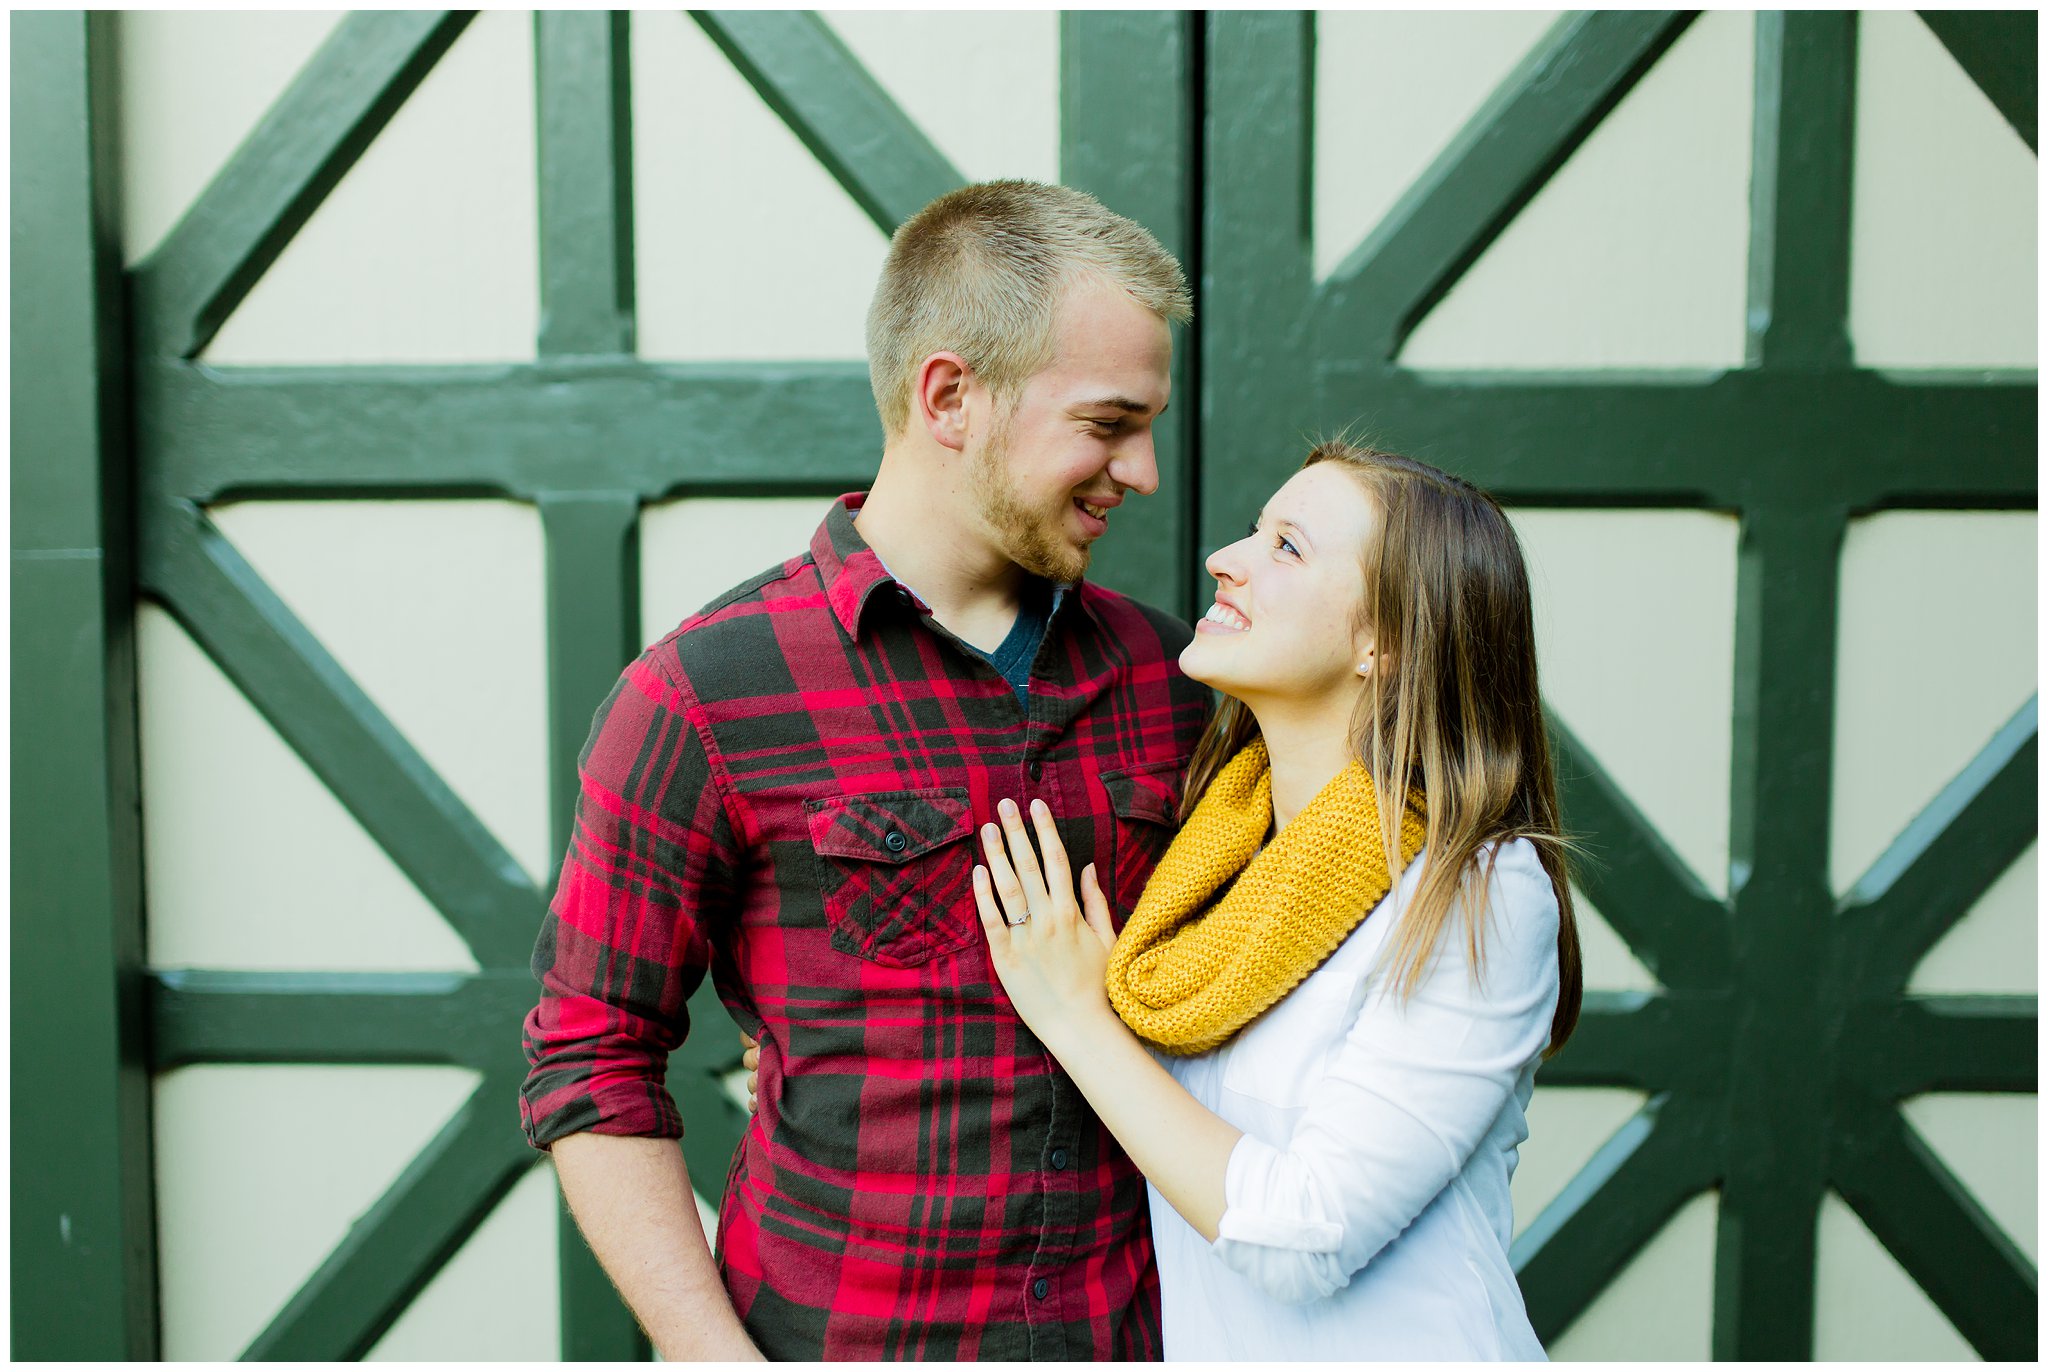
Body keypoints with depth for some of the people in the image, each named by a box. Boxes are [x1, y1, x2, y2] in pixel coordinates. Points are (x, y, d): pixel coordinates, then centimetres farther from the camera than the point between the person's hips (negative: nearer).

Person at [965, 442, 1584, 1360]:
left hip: (1400, 1349, -5)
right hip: (1201, 1346, 6)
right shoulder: (1212, 851, -1)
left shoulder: (1482, 896, -20)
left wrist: (1077, 1017, -17)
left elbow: (1302, 1237, -23)